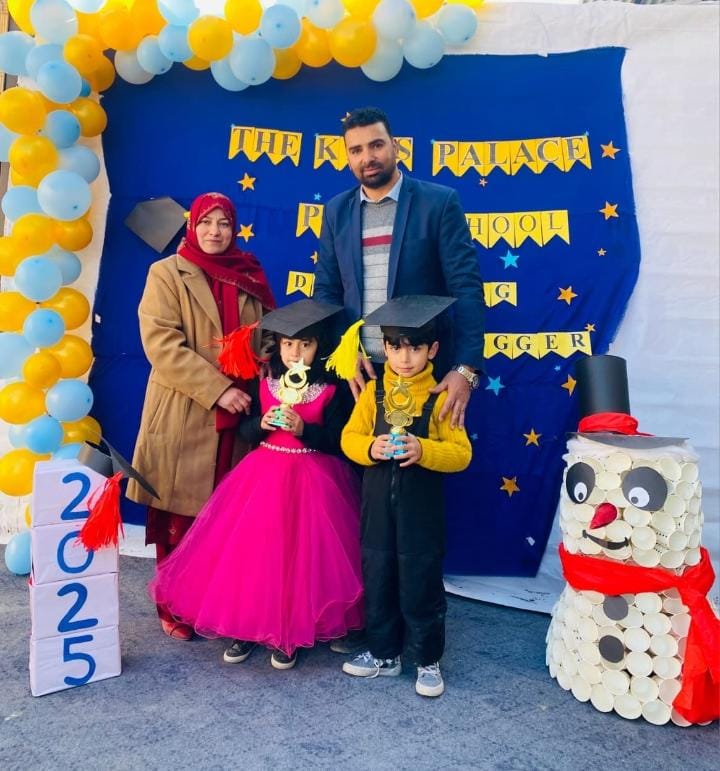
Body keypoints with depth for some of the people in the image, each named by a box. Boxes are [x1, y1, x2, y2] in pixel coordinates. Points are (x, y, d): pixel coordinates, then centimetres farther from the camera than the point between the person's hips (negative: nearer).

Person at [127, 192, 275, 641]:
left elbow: (269, 337, 16)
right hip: (184, 416, -3)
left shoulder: (250, 277, 13)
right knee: (181, 520, 3)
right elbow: (161, 343, -10)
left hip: (237, 415, 3)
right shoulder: (167, 274, 1)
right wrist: (218, 389, -17)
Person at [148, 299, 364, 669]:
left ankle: (289, 635, 14)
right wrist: (262, 424, -13)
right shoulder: (264, 383, 5)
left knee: (297, 556, -3)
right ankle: (247, 627, 18)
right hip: (262, 475, 3)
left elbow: (336, 442, -8)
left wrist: (303, 429, -21)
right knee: (250, 549, 1)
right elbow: (245, 431, 7)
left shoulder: (332, 390, -5)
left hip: (311, 480, -3)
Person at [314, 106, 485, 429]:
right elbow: (326, 289, 9)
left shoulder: (439, 202, -4)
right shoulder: (337, 211, 8)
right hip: (358, 368, 3)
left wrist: (466, 367, -20)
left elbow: (467, 287, -10)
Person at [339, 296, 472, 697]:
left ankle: (428, 660, 25)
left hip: (421, 507, -3)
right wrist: (369, 448, -19)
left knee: (421, 584, 7)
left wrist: (423, 450, -27)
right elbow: (349, 437, 2)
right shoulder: (373, 392, 1)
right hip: (378, 503, 4)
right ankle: (384, 653, 33)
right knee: (377, 580, 14)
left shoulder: (440, 397, -8)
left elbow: (461, 453, -11)